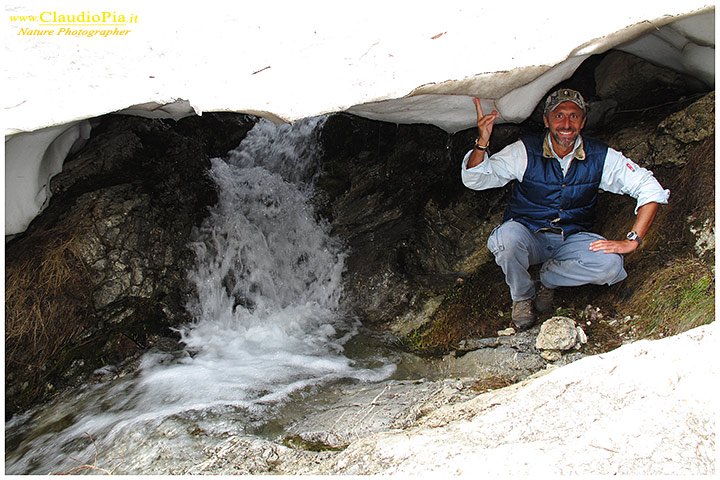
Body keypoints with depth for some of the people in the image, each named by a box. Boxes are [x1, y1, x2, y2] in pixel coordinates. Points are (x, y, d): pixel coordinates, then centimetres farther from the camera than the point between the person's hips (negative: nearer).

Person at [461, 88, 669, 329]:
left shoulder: (600, 157, -7)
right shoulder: (525, 151, -12)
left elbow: (650, 188, -6)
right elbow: (475, 180, -15)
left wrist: (632, 241, -16)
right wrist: (482, 143, -35)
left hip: (571, 239, 2)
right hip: (528, 235, -1)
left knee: (610, 264, -28)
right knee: (508, 237, -37)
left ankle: (546, 278, 1)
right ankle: (522, 296, -5)